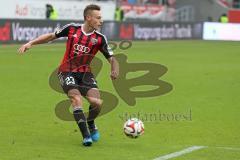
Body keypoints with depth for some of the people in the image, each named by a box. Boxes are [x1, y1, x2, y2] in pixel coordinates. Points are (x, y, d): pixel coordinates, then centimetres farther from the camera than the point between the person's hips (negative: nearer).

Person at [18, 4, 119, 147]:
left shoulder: (100, 38, -4)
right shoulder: (72, 29, -6)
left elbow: (111, 58, -3)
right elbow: (51, 36, 6)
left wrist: (115, 70, -25)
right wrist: (30, 44, 0)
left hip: (85, 72, 2)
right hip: (67, 72, -2)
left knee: (97, 102, -16)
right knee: (77, 99, -25)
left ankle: (91, 123, 18)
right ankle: (86, 135, -17)